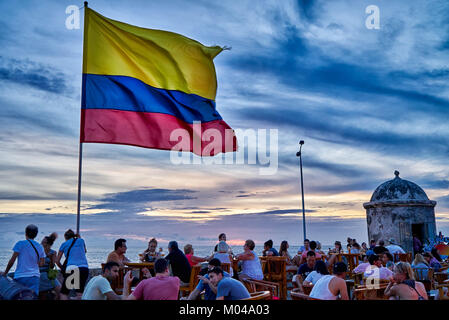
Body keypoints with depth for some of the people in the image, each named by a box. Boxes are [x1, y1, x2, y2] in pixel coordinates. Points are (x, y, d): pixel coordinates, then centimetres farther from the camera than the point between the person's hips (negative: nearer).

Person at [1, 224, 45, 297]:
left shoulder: (20, 244, -2)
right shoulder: (40, 247, 10)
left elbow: (12, 261, -3)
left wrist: (5, 273, 9)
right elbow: (42, 264, 11)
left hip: (20, 276, -3)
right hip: (34, 276, 3)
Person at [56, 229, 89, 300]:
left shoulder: (64, 244, 14)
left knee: (64, 293, 9)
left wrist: (62, 268, 31)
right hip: (84, 268, 2)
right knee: (80, 292, 9)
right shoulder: (81, 240, 17)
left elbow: (57, 261, 14)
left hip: (71, 268, -2)